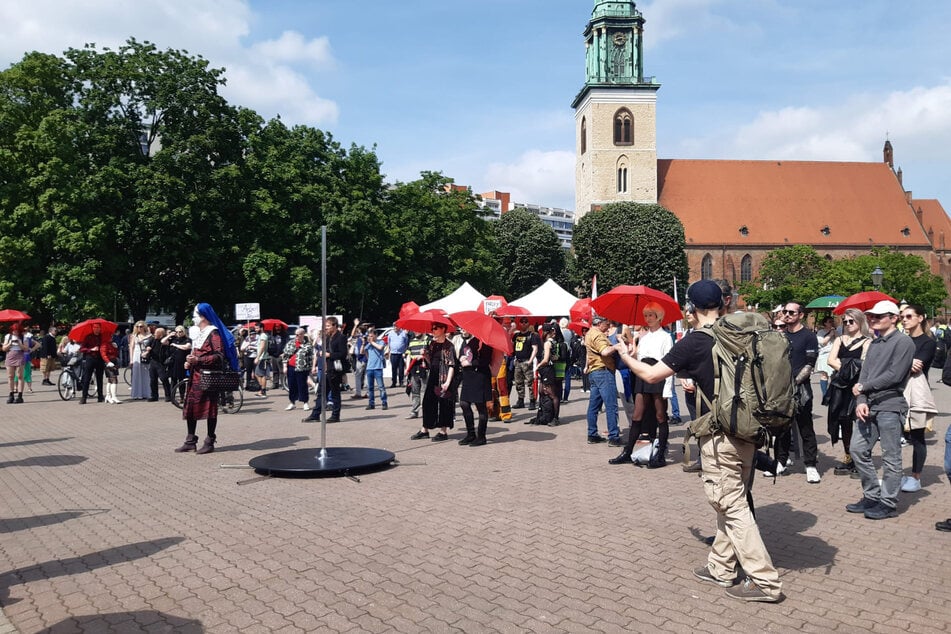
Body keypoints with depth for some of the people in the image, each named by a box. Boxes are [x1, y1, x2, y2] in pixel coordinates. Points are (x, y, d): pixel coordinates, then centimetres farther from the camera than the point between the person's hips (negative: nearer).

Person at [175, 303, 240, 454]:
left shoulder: (213, 333, -11)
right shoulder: (199, 334, 18)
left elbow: (219, 356, -19)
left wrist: (198, 360, -24)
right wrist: (190, 362, 9)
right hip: (196, 376, 9)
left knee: (209, 409, -1)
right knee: (190, 407, 9)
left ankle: (210, 442, 6)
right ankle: (190, 441, 16)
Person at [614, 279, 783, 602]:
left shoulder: (694, 342, -14)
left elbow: (651, 375, -7)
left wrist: (626, 357, 11)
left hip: (720, 434, -7)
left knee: (732, 506, 0)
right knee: (732, 500, 16)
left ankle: (764, 581, 2)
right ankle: (721, 567, 26)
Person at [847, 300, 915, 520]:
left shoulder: (903, 342, -7)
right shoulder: (874, 344, 17)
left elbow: (894, 375, -15)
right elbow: (864, 373, 11)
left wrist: (863, 387, -8)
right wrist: (861, 401, -4)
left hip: (890, 407, -8)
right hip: (869, 407, 8)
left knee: (891, 458, 1)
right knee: (858, 450, 9)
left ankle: (888, 503, 10)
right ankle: (872, 496, 21)